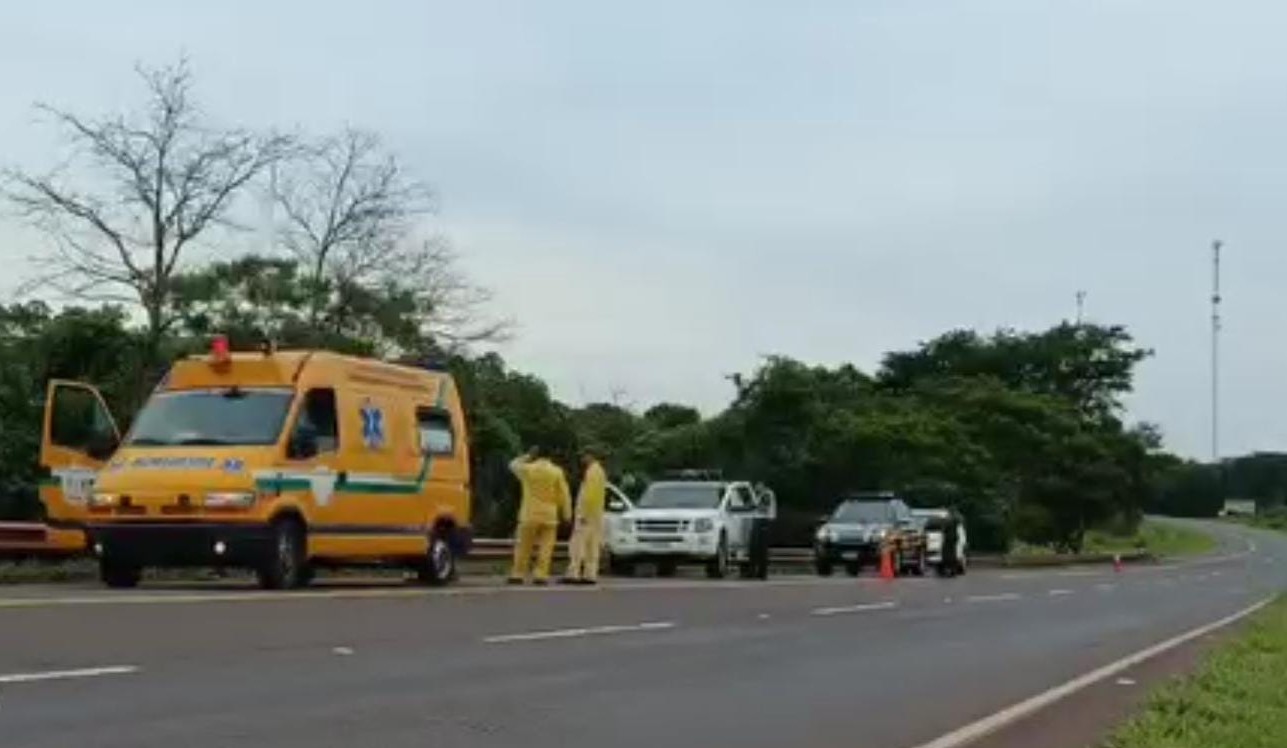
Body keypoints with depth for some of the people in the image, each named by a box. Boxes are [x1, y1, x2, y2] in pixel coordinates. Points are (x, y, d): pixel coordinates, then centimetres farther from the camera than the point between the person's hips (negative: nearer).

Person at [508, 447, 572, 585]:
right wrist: (566, 514, 4)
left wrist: (528, 456, 20)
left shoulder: (527, 469, -3)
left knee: (523, 547, 7)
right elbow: (564, 495, -1)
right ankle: (540, 575, -4)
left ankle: (518, 575, 9)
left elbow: (513, 465, 18)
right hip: (549, 516, 0)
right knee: (545, 548, 2)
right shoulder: (556, 472, -1)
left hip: (530, 515, 0)